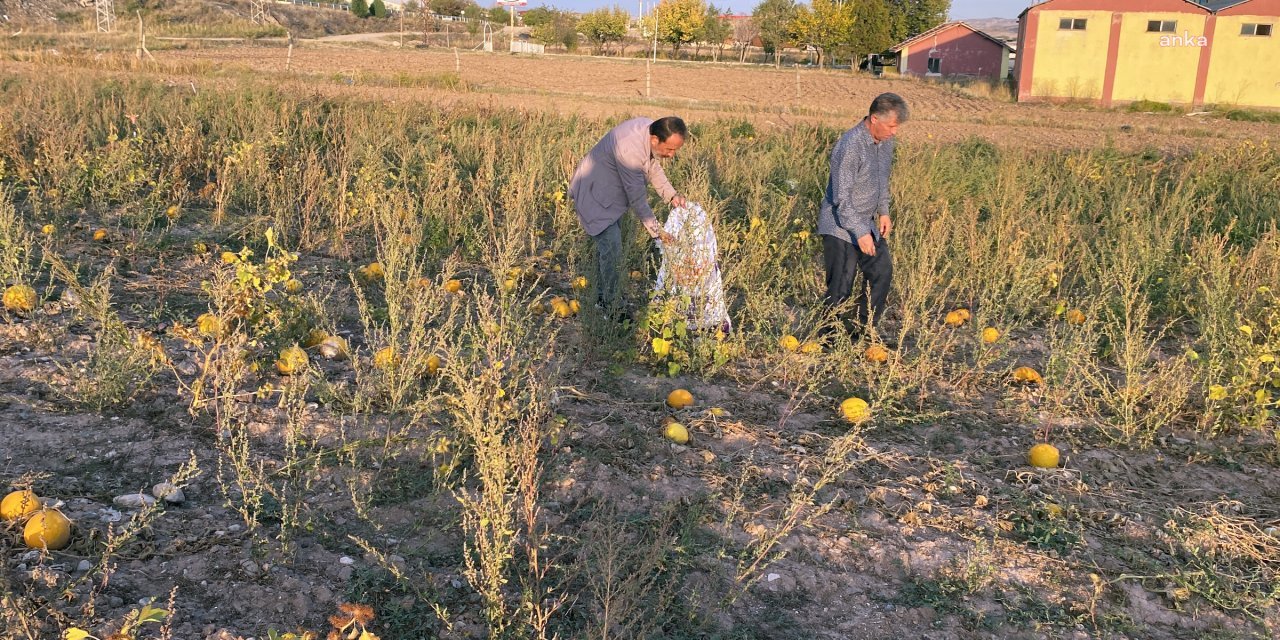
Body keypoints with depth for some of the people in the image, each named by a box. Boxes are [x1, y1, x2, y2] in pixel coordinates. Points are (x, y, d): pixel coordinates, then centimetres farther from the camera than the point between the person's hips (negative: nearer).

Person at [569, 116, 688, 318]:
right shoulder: (630, 150, -37)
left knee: (608, 244, 18)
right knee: (612, 250, -12)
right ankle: (612, 309, -1)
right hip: (593, 195, -9)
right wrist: (656, 231, -20)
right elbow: (637, 198, -29)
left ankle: (603, 296, 34)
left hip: (611, 192, 9)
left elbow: (653, 166, 4)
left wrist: (671, 195, -10)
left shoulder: (650, 129, -12)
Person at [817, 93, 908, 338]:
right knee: (840, 288, -6)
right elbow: (841, 198, -25)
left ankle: (863, 331, 23)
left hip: (867, 223, 9)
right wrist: (860, 233, -24)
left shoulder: (886, 140, 1)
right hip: (841, 228, -9)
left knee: (882, 271, 11)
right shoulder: (850, 146, -25)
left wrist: (884, 211, 12)